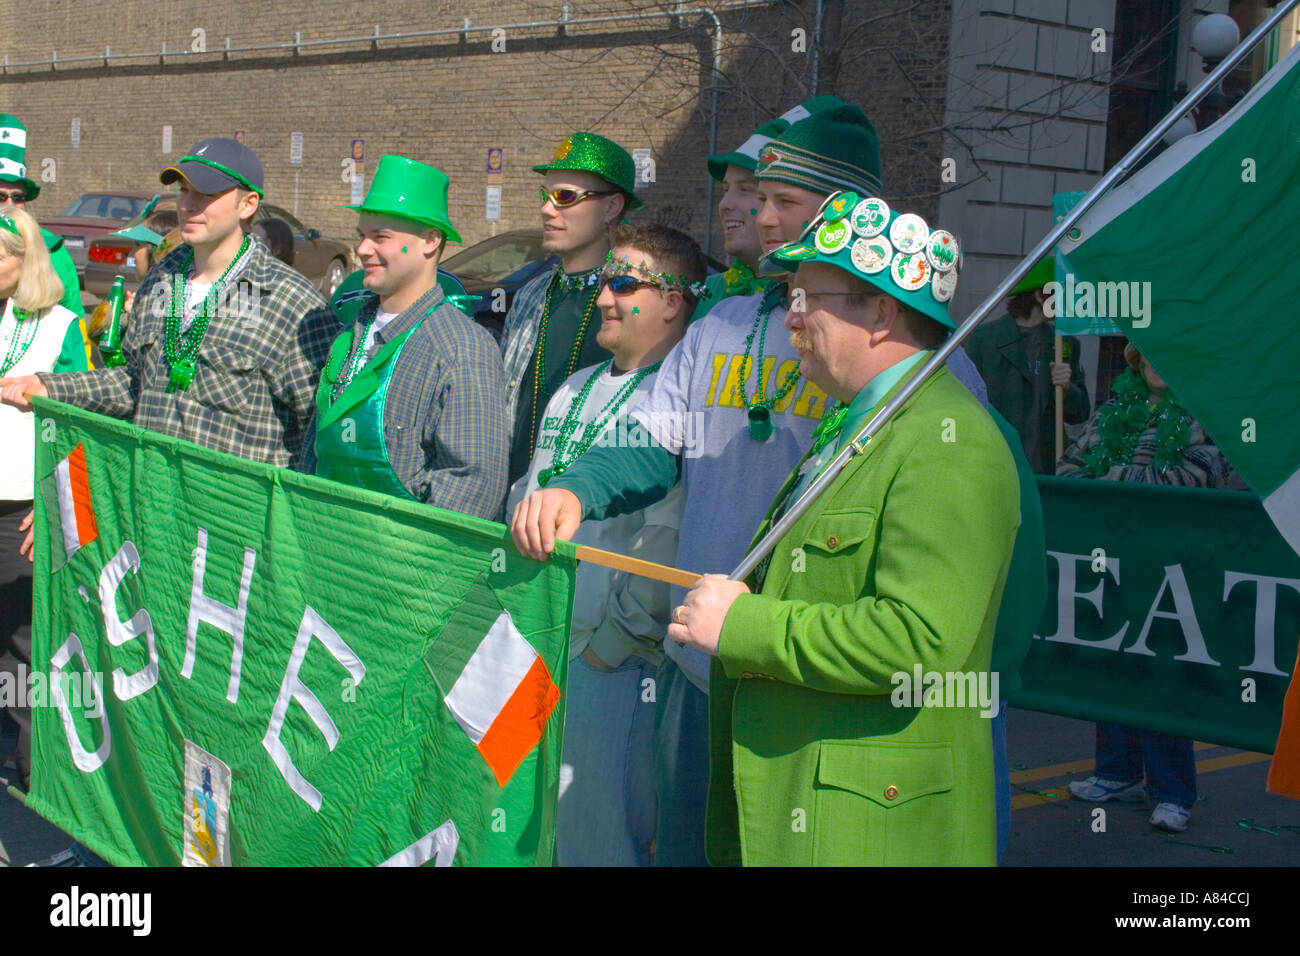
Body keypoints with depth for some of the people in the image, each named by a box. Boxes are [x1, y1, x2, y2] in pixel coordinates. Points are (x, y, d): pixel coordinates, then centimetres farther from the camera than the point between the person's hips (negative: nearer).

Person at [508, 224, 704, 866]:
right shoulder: (576, 390, 17)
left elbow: (666, 542, -19)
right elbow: (524, 499, 22)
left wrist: (609, 641, -15)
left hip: (613, 665, -8)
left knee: (597, 838, -1)